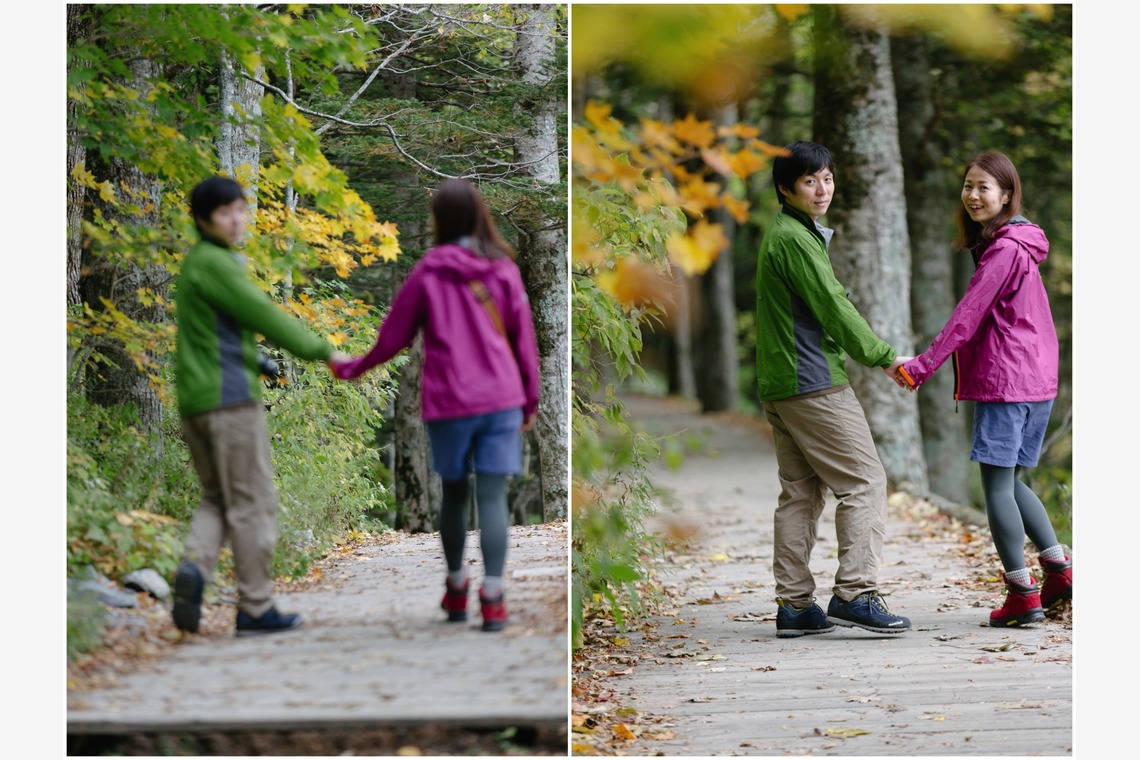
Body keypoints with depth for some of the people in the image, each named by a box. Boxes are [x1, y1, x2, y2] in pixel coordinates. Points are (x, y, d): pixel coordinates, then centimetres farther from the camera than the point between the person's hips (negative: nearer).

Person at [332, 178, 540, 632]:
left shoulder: (428, 273, 0)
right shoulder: (502, 269, 3)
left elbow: (393, 337, 5)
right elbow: (524, 339, 5)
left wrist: (352, 369, 22)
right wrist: (531, 399, 16)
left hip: (448, 402, 0)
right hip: (501, 399, 0)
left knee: (454, 492, 16)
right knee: (492, 496, -2)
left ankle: (456, 590, 26)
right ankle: (492, 599, -9)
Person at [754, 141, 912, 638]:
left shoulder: (781, 235, 20)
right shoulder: (795, 238, -12)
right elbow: (834, 307, -14)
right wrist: (884, 357, -6)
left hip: (779, 385, 10)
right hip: (814, 383, -10)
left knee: (800, 492, 10)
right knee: (865, 481, -8)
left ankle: (794, 605, 9)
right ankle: (854, 593, -12)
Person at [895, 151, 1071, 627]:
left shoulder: (1004, 249, -13)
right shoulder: (1020, 244, 17)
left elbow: (967, 317, -17)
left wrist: (921, 367, -16)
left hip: (1004, 381, -10)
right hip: (1037, 380, 10)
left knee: (996, 485, -5)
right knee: (1011, 481, 17)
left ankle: (1022, 592, -5)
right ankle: (1059, 569, 16)